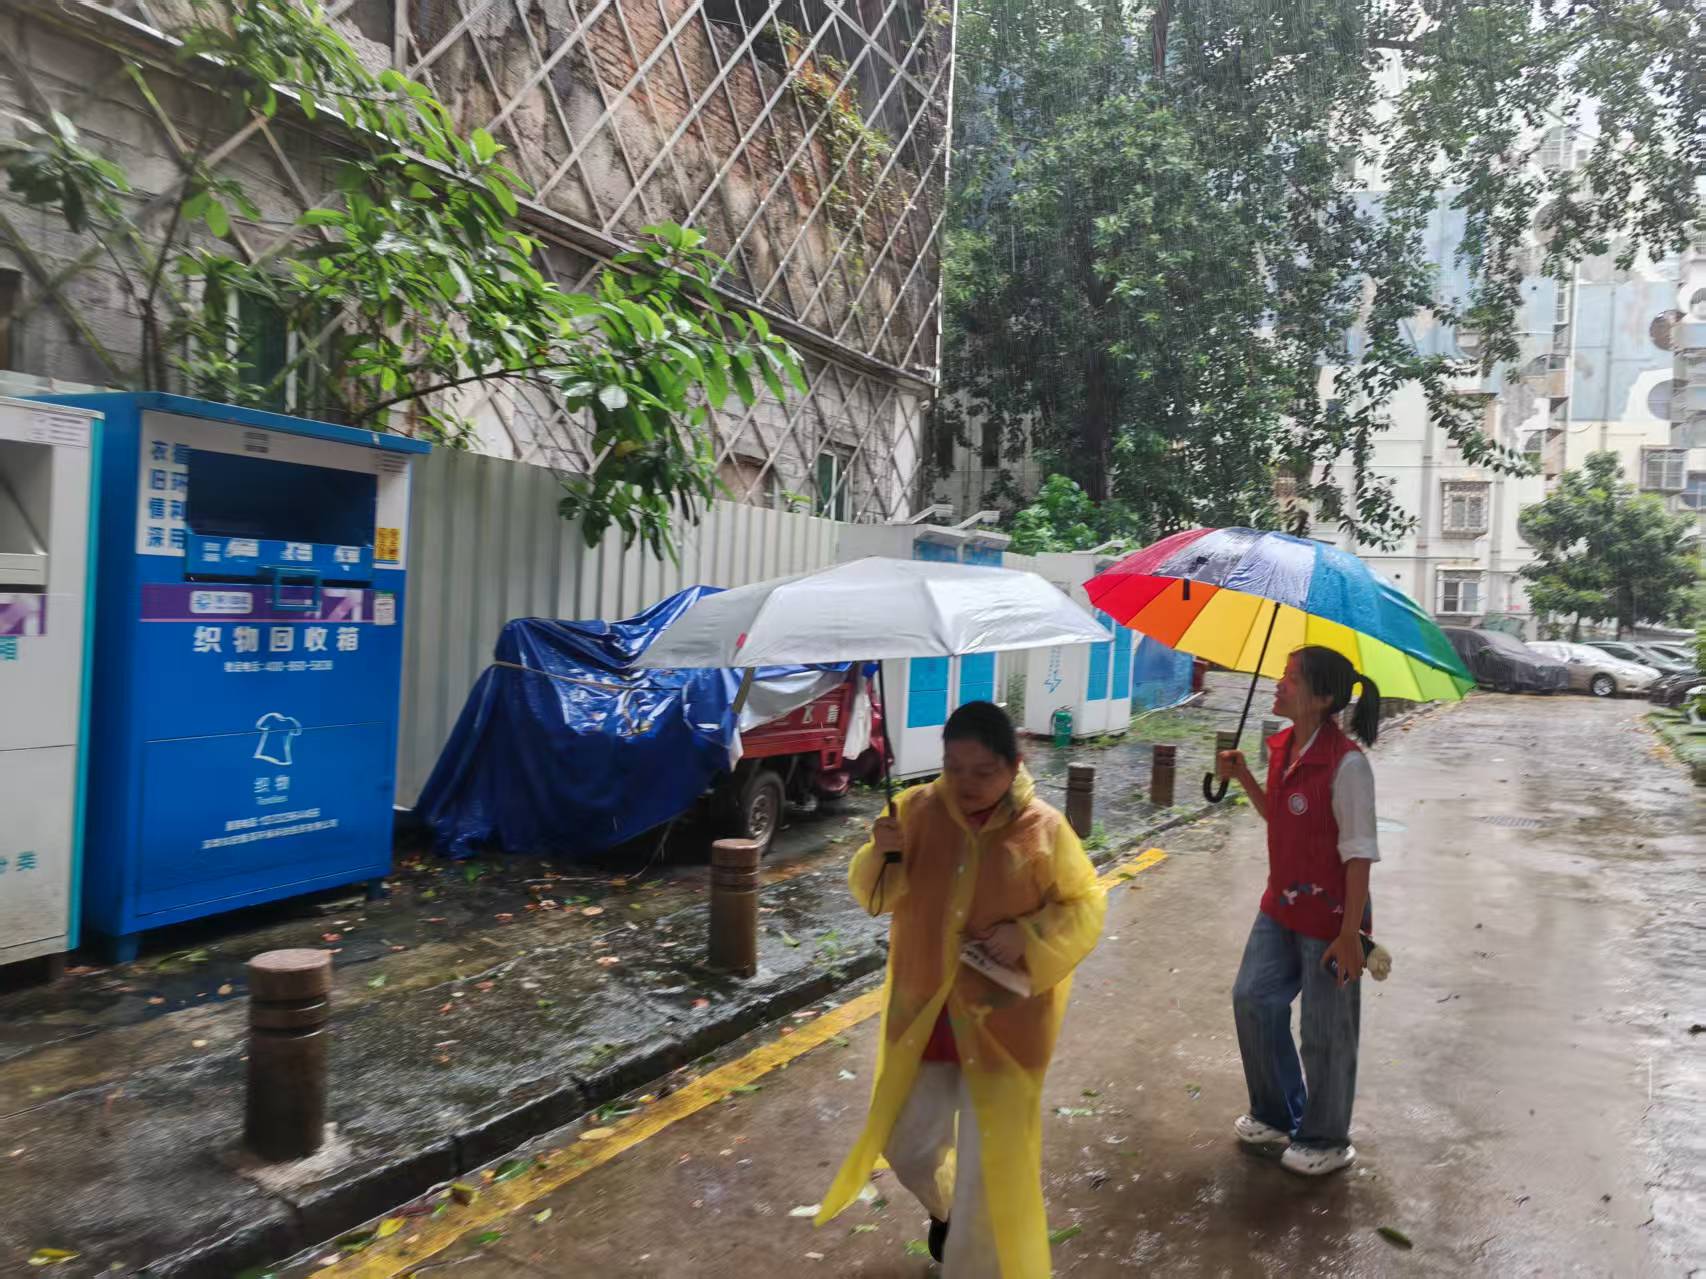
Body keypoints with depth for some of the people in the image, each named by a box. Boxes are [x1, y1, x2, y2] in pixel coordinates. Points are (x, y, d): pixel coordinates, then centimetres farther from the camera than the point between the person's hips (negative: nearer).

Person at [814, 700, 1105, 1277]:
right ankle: (944, 1206, 54)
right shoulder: (917, 809, -8)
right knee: (907, 1142, 20)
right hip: (923, 1012, 4)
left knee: (992, 1162, 6)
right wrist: (883, 856, -23)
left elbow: (1085, 907, -4)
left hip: (1003, 1020, -3)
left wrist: (1030, 936, -22)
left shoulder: (1044, 829, -14)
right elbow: (876, 895, -1)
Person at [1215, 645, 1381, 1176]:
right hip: (1282, 905, 8)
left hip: (1330, 917, -8)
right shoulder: (1282, 748, 1)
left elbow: (1359, 854, -21)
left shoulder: (1345, 763, -23)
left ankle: (1325, 1141, 31)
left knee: (1326, 1032, 9)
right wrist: (1243, 778, 2)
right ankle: (1278, 1114, 38)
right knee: (1252, 1000, 16)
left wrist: (1349, 934, -20)